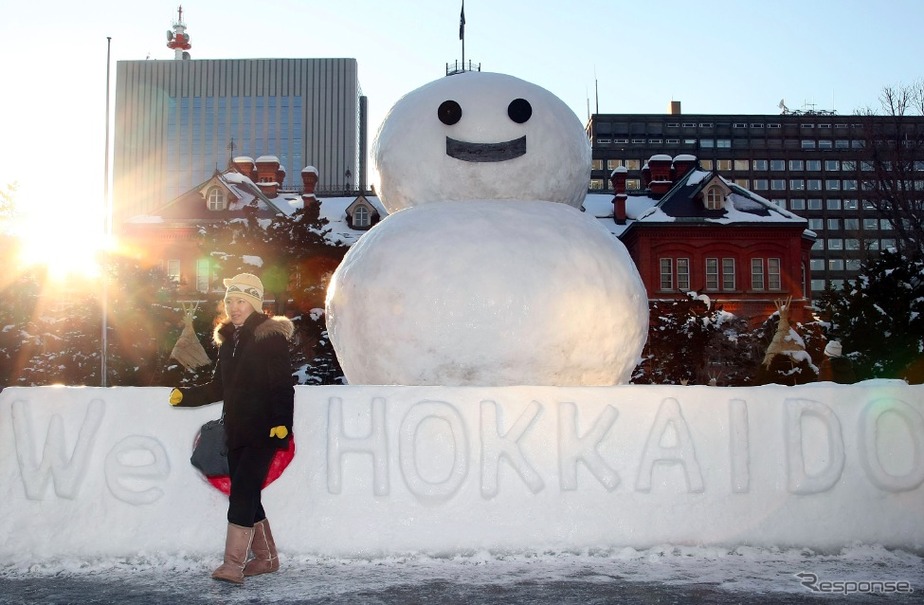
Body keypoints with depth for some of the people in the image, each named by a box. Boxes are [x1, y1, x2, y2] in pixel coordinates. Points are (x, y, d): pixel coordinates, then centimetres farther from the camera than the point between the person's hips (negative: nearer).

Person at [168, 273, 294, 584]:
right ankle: (266, 557, 21)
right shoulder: (228, 339, 15)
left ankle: (233, 564, -13)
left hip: (264, 430, -7)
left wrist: (282, 421, -25)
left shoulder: (271, 336, -7)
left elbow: (283, 385, -13)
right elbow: (219, 387, 19)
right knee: (246, 495, 9)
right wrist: (186, 395, 6)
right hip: (236, 430, 8)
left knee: (242, 491, -14)